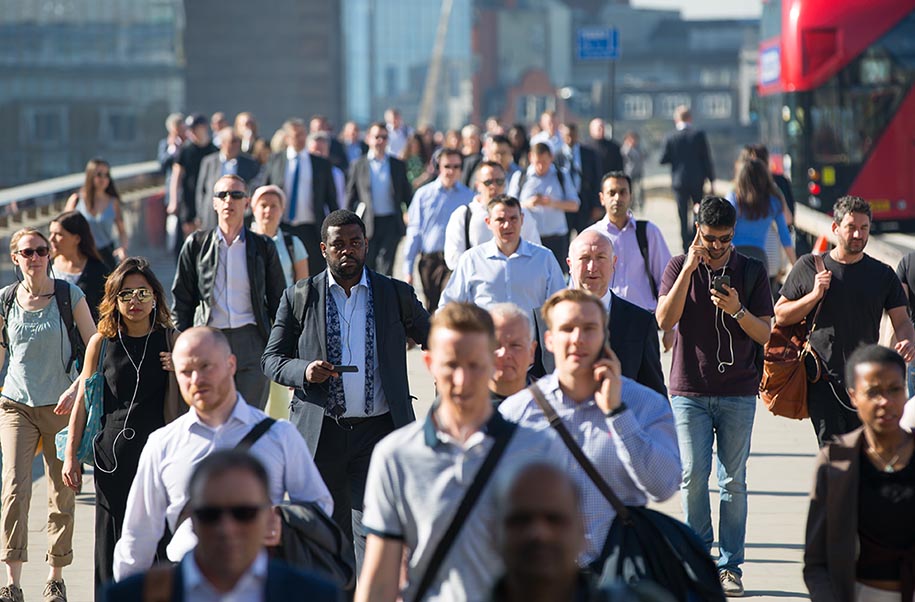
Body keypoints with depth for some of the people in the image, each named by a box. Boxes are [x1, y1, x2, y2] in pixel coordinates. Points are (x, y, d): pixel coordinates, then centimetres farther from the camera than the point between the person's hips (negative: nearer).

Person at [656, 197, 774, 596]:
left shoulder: (752, 272, 5)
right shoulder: (679, 267, 4)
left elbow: (765, 334, 2)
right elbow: (665, 320, -10)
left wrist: (736, 310, -16)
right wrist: (689, 268, -15)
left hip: (738, 392, 0)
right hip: (689, 390, 0)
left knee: (733, 481, 0)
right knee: (693, 476, -5)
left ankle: (730, 566, 6)